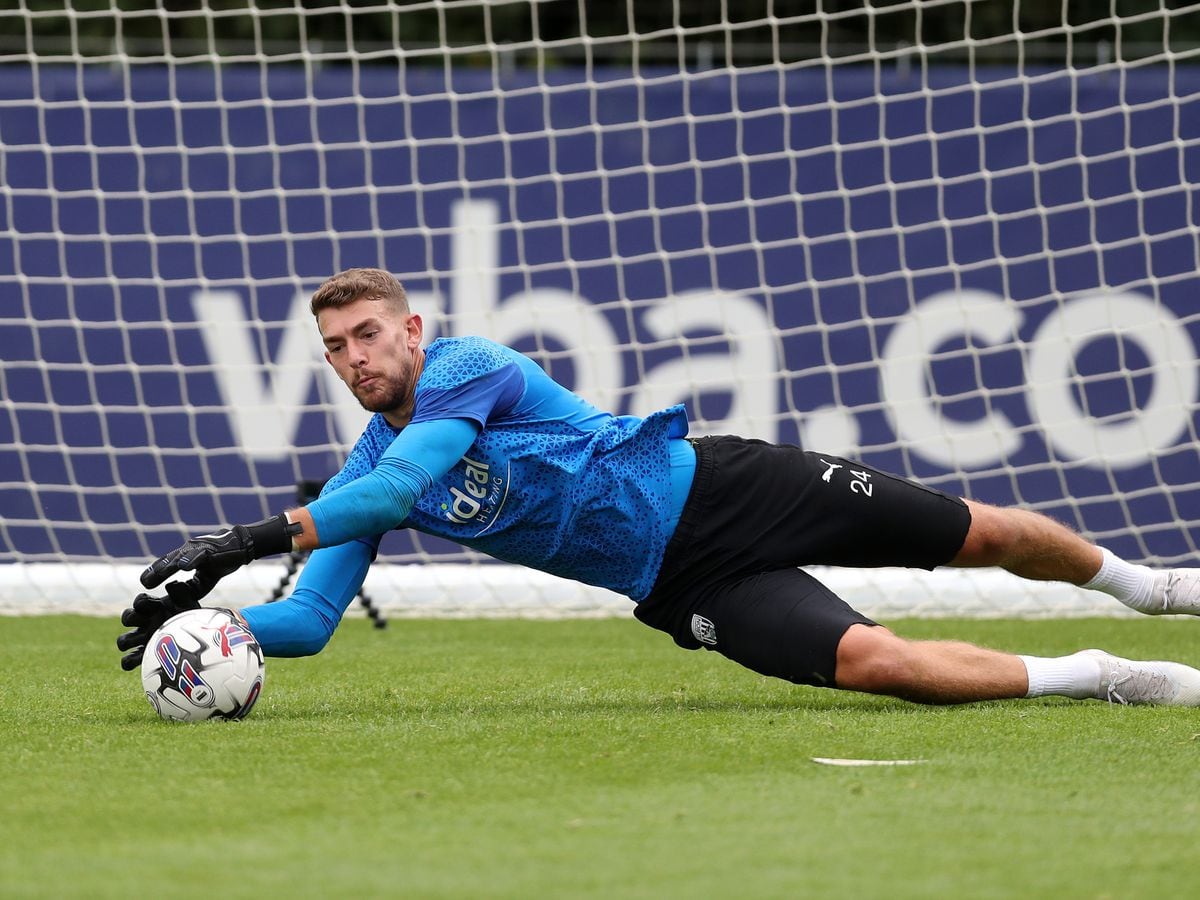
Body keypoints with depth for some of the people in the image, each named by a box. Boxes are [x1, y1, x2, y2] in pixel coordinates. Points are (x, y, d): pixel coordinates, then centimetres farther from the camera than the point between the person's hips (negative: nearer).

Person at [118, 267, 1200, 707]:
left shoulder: (465, 367, -17)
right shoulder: (362, 476, 2)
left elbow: (400, 486, -32)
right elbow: (309, 621, 0)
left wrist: (247, 540, -36)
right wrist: (202, 621, -20)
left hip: (714, 488, -3)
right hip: (673, 587, 3)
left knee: (977, 532, 2)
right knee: (874, 662, -18)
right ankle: (1094, 677, -2)